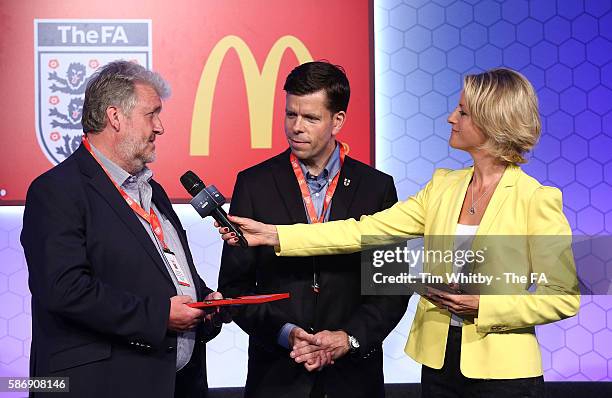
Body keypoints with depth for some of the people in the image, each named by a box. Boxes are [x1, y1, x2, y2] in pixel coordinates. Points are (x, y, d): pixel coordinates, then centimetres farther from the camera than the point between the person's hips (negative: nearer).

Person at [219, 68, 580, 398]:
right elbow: (366, 231, 1)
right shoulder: (444, 186, 5)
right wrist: (274, 235, -5)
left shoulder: (537, 200, -11)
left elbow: (564, 297, -10)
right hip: (439, 364, 5)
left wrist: (482, 306, -19)